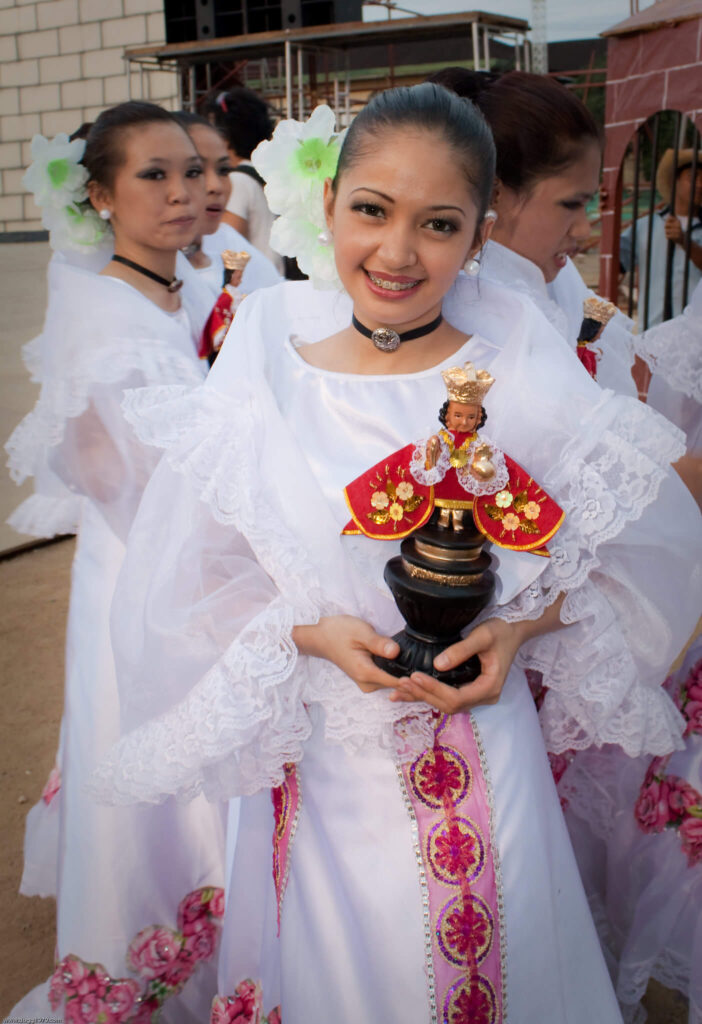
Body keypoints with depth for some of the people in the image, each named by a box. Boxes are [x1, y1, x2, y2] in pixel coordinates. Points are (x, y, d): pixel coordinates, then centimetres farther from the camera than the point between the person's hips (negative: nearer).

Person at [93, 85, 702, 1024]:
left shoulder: (521, 370, -10)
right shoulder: (266, 377, -7)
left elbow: (623, 548, 1)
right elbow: (200, 586, 0)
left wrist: (522, 626, -15)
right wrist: (312, 632, -16)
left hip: (484, 762, 0)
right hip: (324, 774, 1)